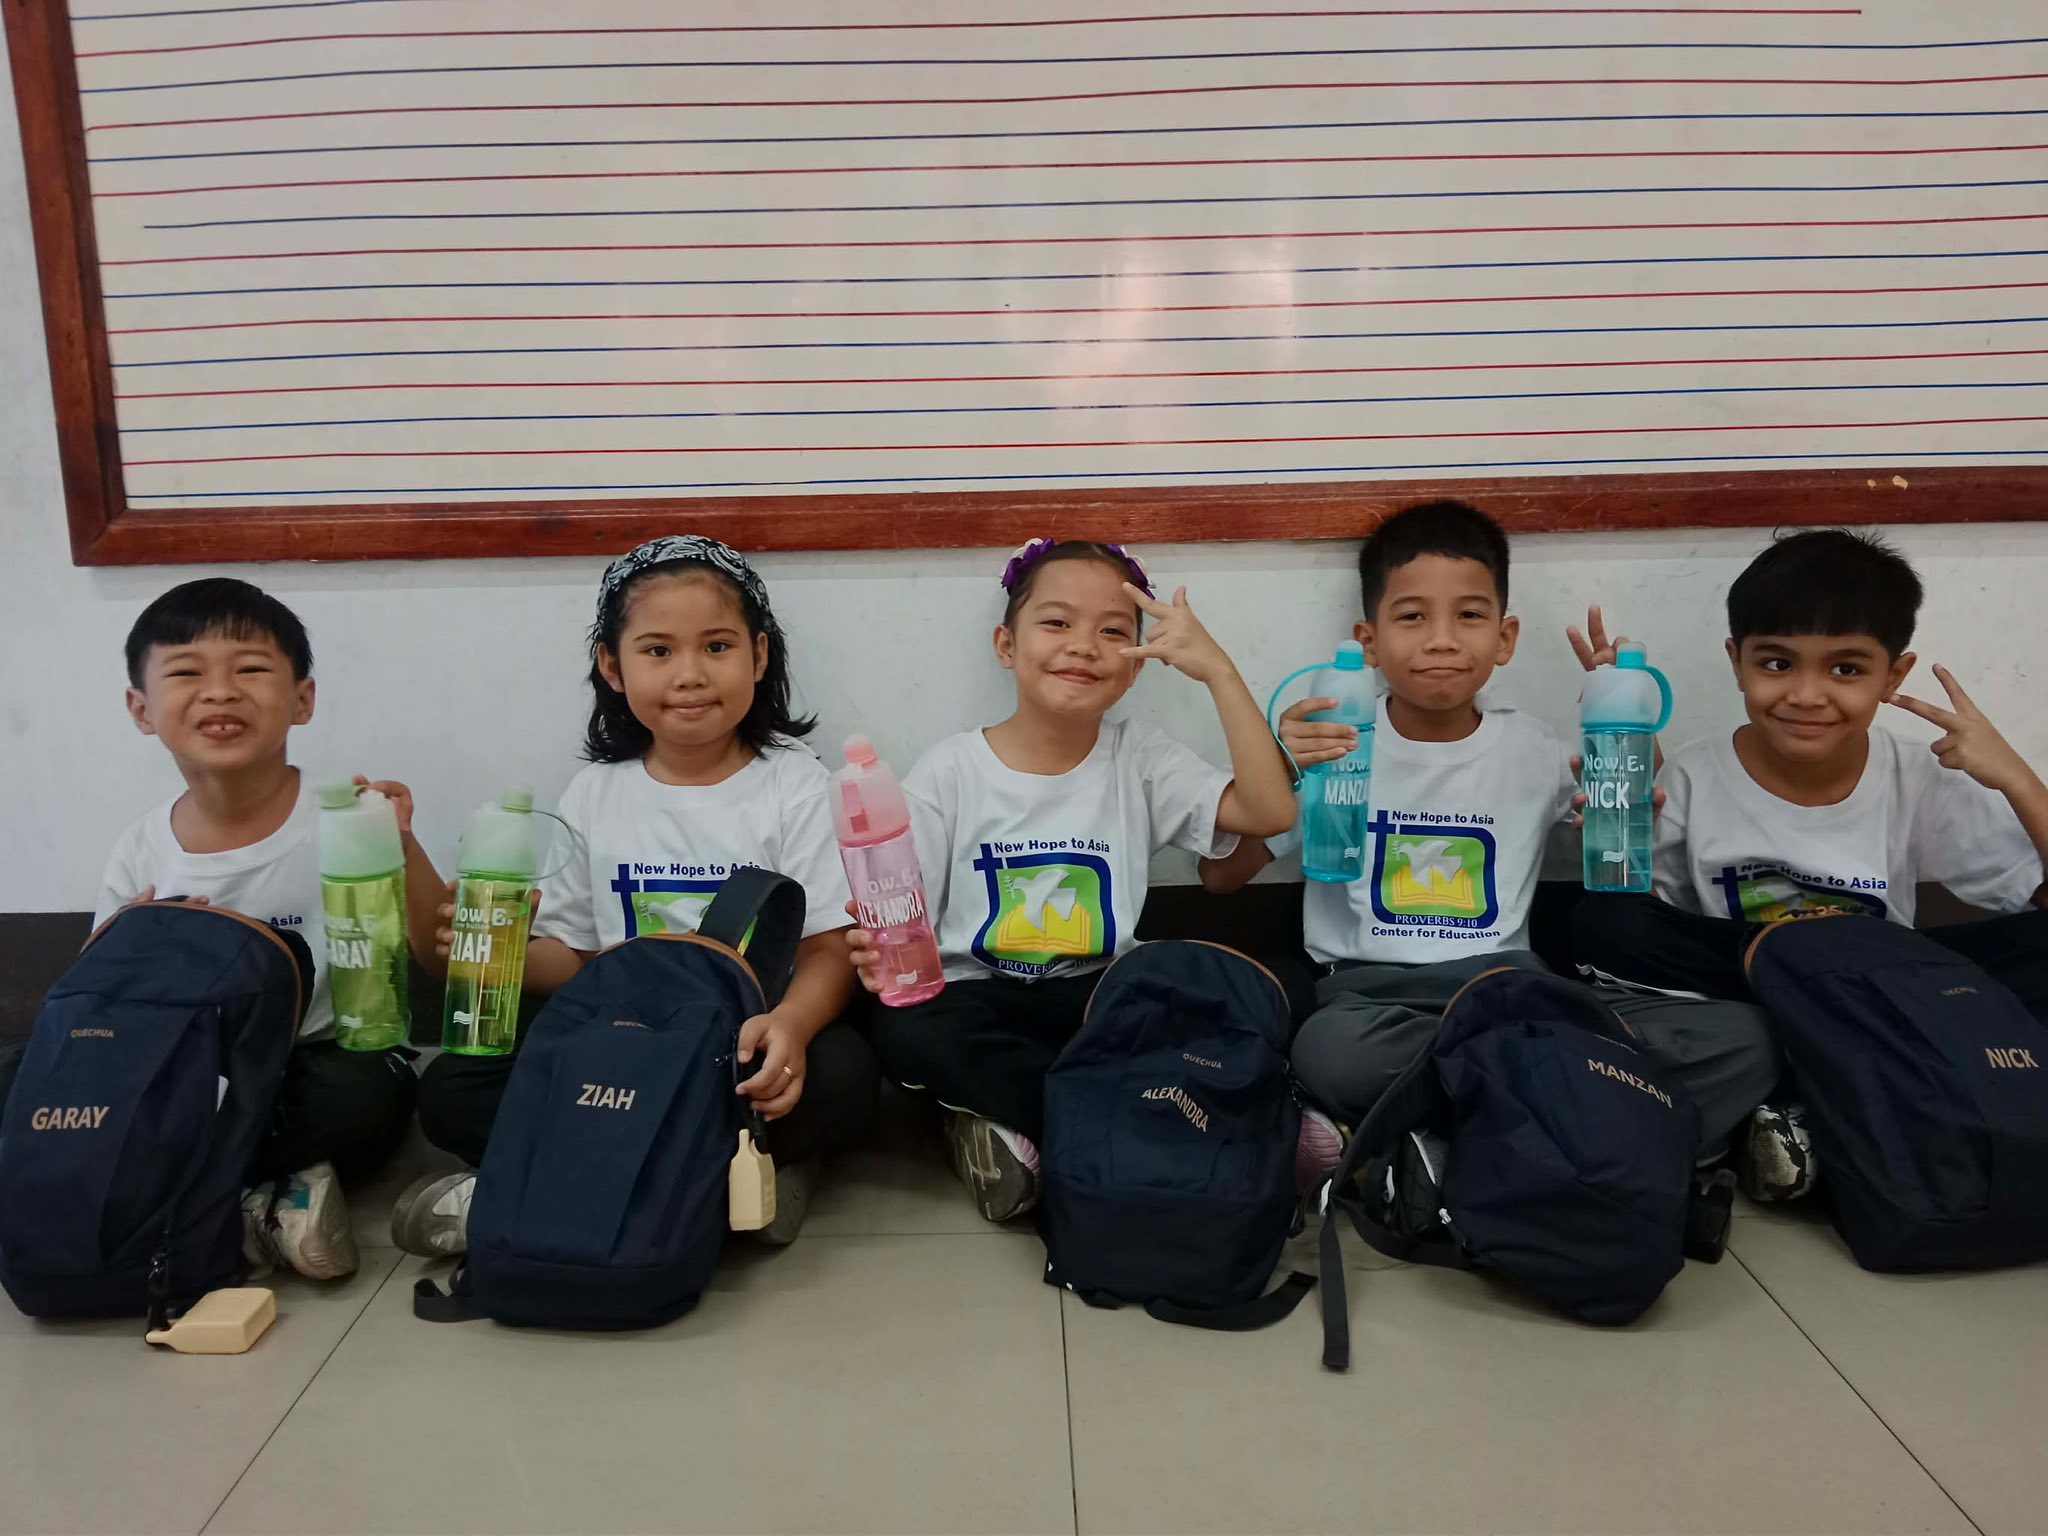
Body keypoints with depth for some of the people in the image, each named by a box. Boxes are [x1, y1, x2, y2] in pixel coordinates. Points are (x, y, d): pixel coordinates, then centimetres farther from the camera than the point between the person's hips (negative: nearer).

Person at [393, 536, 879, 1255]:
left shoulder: (795, 786, -1)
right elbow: (571, 954, 13)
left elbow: (828, 950, -8)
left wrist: (789, 1025, -30)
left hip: (750, 1057, -3)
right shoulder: (593, 796, 9)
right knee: (448, 1091, -16)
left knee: (840, 1072, -34)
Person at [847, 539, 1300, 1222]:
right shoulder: (950, 769, 0)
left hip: (1097, 999, 0)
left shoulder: (1140, 759, 4)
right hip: (977, 994, 1)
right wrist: (883, 955, -28)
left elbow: (1270, 811, -10)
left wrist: (1217, 670, -15)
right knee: (905, 1030, -34)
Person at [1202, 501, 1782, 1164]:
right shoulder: (1334, 743, 6)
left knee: (1740, 1040, -20)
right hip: (1374, 988, -2)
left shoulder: (1532, 749, 11)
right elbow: (1219, 877, 7)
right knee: (1331, 1052, -40)